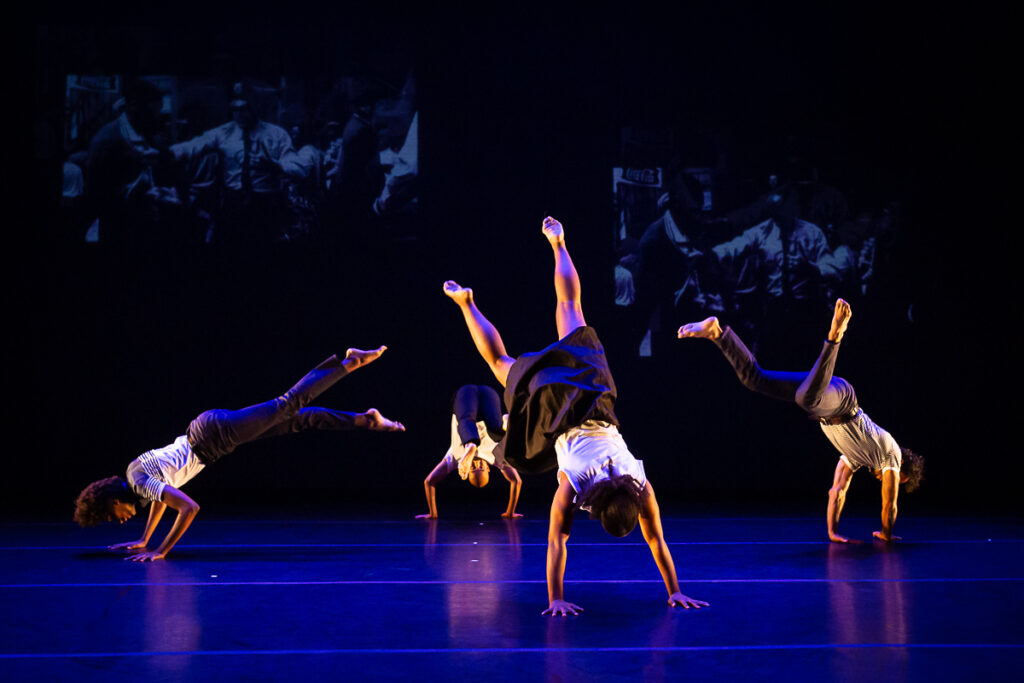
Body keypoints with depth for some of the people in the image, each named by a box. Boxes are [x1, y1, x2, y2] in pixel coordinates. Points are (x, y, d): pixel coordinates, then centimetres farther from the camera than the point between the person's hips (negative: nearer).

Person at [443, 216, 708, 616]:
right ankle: (465, 303, 41)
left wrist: (675, 592, -18)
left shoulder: (640, 487, -26)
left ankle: (557, 244, 39)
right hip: (552, 401, -3)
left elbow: (656, 540, -18)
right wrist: (555, 599, -31)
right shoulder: (571, 487, -33)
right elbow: (556, 543, -30)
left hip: (592, 395, 3)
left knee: (570, 311, 23)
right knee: (502, 366, 25)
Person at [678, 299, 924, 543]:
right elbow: (889, 503, 20)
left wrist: (833, 532, 41)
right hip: (837, 397, -6)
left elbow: (836, 492, 39)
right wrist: (886, 533, 36)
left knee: (754, 378, 0)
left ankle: (717, 332, -4)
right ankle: (834, 335, -60)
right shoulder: (892, 458, 22)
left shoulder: (858, 455, 35)